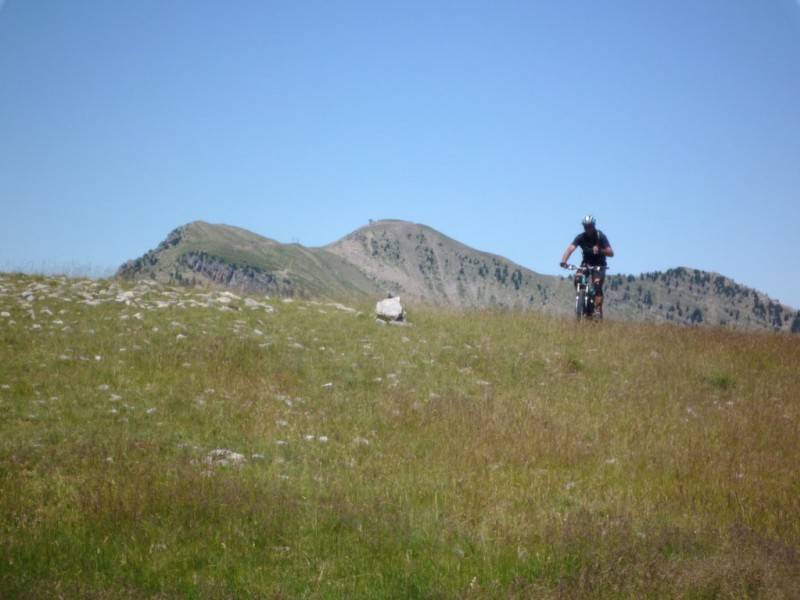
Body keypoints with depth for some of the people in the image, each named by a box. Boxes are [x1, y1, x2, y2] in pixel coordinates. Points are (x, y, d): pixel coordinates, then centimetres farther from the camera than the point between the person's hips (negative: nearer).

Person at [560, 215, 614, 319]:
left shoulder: (601, 236, -15)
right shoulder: (581, 237, -11)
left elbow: (611, 253, -21)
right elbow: (571, 249, -24)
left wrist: (600, 250, -42)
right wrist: (563, 261, -42)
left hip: (599, 265, -2)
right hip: (586, 263, 2)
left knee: (597, 284, -23)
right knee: (577, 279, -24)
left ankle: (598, 310, -23)